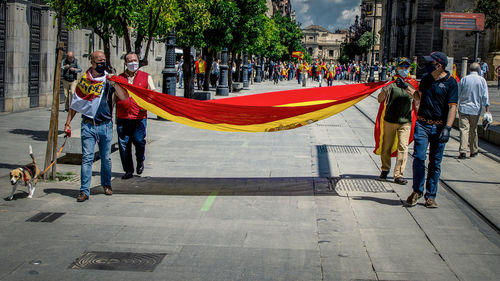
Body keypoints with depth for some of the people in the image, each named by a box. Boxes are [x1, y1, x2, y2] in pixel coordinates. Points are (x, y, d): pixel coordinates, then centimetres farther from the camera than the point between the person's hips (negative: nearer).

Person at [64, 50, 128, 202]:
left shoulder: (108, 79, 2)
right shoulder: (84, 80, 6)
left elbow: (124, 98, -10)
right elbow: (75, 104, 13)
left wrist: (114, 84, -23)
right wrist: (68, 122, 9)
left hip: (105, 125, 0)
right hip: (88, 125, 0)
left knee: (106, 158, 10)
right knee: (87, 158, -7)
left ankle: (106, 184, 31)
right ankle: (84, 191, -5)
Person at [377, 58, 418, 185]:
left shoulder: (413, 83, 6)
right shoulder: (391, 81, -1)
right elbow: (380, 100, -9)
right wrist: (384, 91, -27)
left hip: (405, 121, 1)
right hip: (390, 120, -1)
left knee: (403, 147, -7)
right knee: (386, 146, 8)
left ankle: (398, 174, -4)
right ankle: (385, 170, 27)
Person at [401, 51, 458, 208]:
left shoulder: (450, 83, -6)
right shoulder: (426, 79, 9)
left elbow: (452, 107, -10)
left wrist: (447, 128, -18)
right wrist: (406, 87, 12)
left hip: (439, 127, -3)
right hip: (422, 124, 3)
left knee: (435, 163, 5)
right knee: (419, 157, -7)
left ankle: (430, 196, 13)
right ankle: (417, 191, 8)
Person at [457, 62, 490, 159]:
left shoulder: (464, 79, 0)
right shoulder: (482, 80, -1)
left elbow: (457, 95, 5)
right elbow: (485, 96, -4)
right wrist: (487, 110, -2)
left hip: (463, 108, -1)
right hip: (475, 109, 1)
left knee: (464, 129, -5)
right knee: (473, 130, 13)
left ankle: (463, 151, -19)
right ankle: (473, 151, 23)